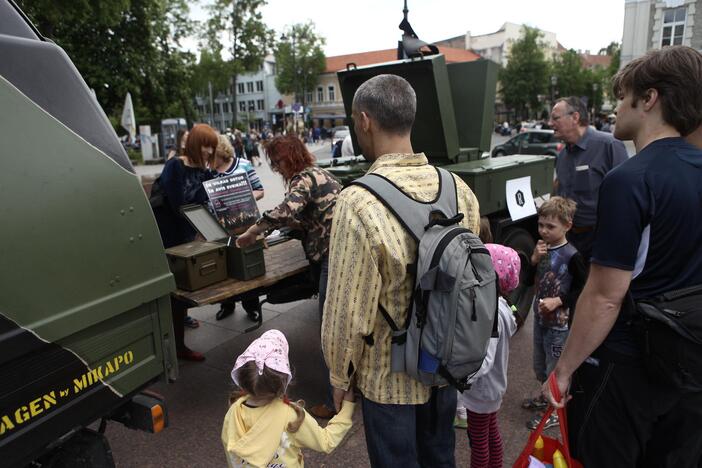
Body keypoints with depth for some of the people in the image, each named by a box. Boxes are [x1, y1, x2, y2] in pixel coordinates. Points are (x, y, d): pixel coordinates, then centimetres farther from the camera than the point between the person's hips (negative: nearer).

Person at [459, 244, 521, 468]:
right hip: (491, 386, 9)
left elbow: (484, 362, -34)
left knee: (478, 439, 12)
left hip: (481, 389, -9)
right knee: (491, 433, 26)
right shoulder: (498, 306, -3)